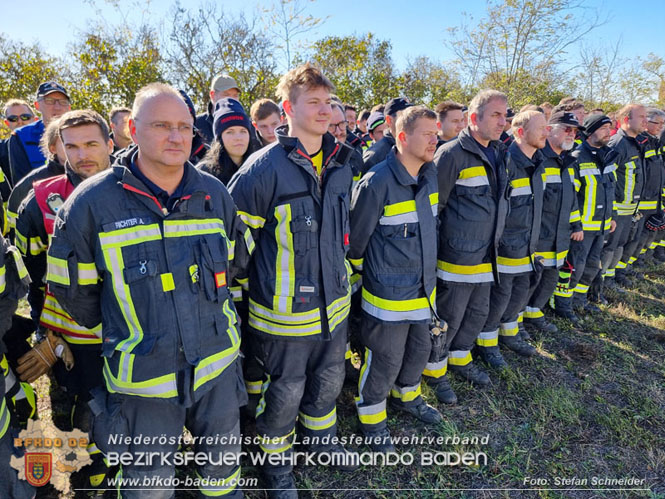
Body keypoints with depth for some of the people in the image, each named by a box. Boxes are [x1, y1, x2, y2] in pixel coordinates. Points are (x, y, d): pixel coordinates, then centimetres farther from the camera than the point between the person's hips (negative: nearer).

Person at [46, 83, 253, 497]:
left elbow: (237, 259, 13)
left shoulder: (215, 193, -3)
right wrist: (117, 329, 7)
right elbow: (72, 288, -1)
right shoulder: (92, 202, -12)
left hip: (218, 364, 3)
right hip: (143, 377, -2)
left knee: (225, 463, 24)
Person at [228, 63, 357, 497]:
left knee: (329, 379, 24)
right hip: (286, 310, -6)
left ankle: (321, 434, 54)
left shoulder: (340, 164, 3)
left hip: (334, 301, 6)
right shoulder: (265, 166, -19)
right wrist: (252, 281, -4)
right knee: (285, 391, 13)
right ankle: (277, 462, 41)